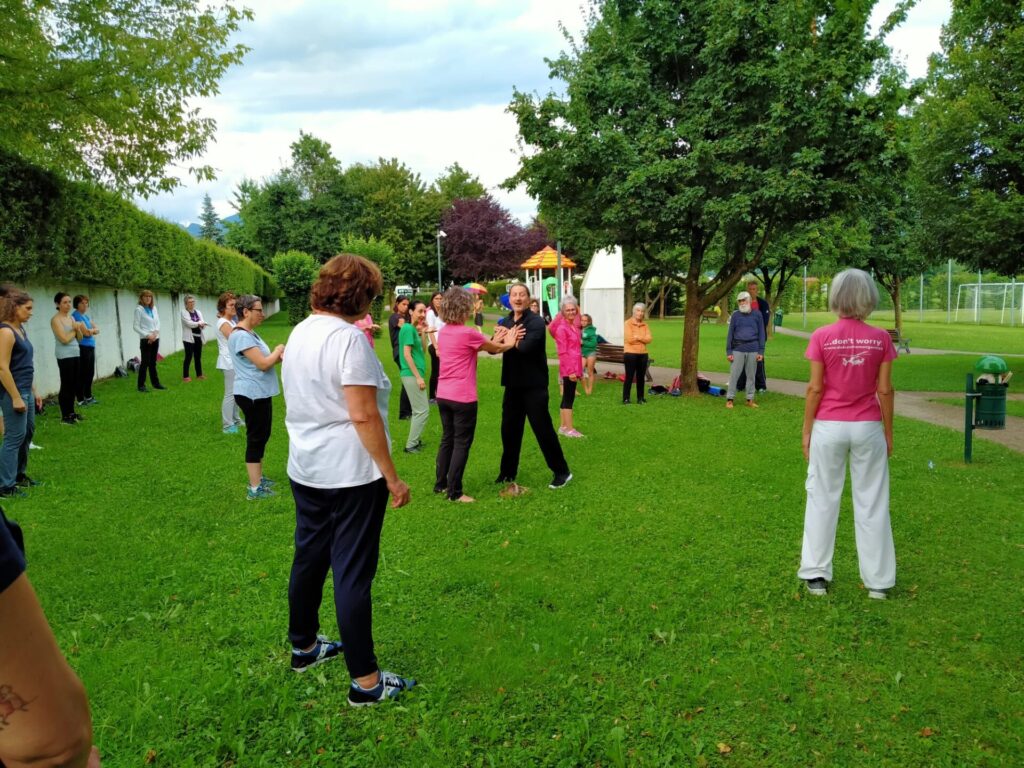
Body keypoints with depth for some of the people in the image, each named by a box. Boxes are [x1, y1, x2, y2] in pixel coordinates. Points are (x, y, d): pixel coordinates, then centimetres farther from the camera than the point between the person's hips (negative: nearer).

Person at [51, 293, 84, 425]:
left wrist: (79, 329, -5)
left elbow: (79, 338, 14)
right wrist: (74, 330, -2)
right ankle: (64, 416, 0)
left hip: (75, 354, 7)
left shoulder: (71, 318, 13)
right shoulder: (56, 319, -9)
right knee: (66, 385, -5)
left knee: (74, 385, 11)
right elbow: (64, 339, -17)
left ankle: (71, 412, 21)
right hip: (64, 356, -7)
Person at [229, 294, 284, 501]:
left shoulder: (249, 333, 13)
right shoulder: (241, 336, -20)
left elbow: (263, 361, 15)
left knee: (261, 437, 17)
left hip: (259, 393, 10)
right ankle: (254, 488, 2)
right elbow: (263, 364, -24)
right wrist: (278, 351, -7)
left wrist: (279, 356, -3)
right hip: (252, 395, -10)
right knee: (256, 438, -4)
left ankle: (258, 478, 29)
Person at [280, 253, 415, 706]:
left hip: (305, 469, 9)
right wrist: (392, 477, -18)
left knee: (308, 558, 20)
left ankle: (303, 646, 39)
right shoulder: (348, 337, -18)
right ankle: (365, 680, 9)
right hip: (350, 473, -8)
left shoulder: (301, 332, 8)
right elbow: (363, 416, -22)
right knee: (353, 572, -1)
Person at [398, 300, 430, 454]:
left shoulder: (414, 328, 12)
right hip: (412, 375, -9)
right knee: (422, 410, -5)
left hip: (414, 374, 9)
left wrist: (423, 332, 5)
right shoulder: (408, 328, -15)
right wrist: (418, 377, -19)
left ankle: (414, 440, 25)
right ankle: (410, 445, 1)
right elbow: (407, 355, -19)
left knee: (418, 410, 16)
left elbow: (422, 349, 15)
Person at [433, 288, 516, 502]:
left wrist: (494, 340, 17)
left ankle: (440, 483, 27)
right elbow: (496, 349, 0)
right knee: (462, 443, 2)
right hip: (462, 397, -7)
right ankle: (454, 492, 6)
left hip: (443, 395, 8)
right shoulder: (468, 333, -16)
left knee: (447, 439, 19)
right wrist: (509, 343, 19)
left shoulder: (444, 332, 7)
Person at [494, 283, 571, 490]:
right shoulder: (505, 322, 9)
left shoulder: (536, 321, -12)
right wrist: (509, 337, -20)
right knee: (509, 429, 12)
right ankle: (507, 472, 26)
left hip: (534, 385, -6)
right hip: (512, 384, 6)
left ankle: (562, 472, 9)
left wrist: (506, 336, -10)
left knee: (543, 428, -3)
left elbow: (525, 346, -27)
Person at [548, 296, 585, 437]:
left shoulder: (574, 326, 13)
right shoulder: (562, 328, -13)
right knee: (569, 397, -6)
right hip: (568, 368, -8)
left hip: (574, 367, 8)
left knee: (567, 397, 12)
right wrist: (570, 370, -19)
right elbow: (562, 352, -17)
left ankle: (563, 427, 18)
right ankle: (569, 429, -3)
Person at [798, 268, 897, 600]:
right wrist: (888, 433, 9)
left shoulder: (822, 337, -8)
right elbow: (885, 391, -2)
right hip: (868, 428, 1)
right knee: (872, 504, 10)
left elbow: (815, 389, -7)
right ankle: (878, 581, 18)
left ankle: (817, 575, 16)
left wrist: (806, 431, 2)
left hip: (829, 427, -1)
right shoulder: (880, 338, -3)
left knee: (822, 500, 10)